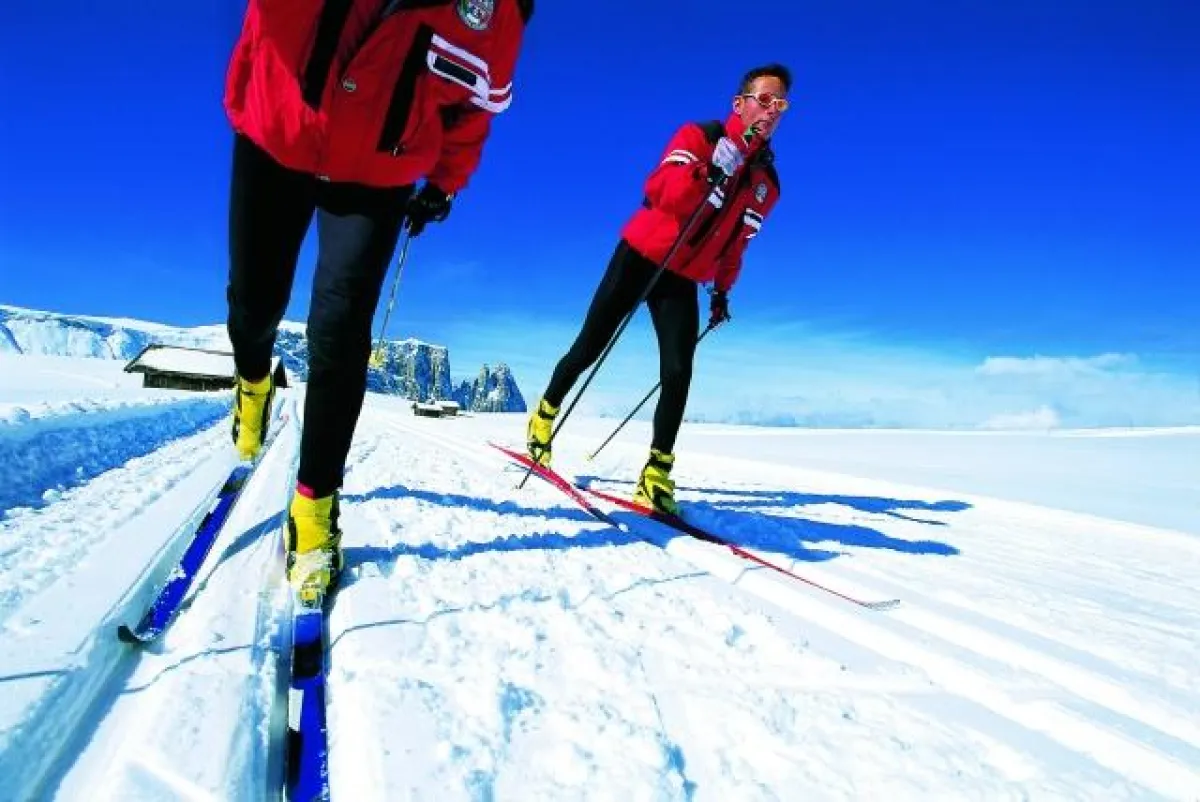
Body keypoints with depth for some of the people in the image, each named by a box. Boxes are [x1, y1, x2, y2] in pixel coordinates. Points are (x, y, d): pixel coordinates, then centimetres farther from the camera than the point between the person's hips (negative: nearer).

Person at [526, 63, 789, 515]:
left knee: (678, 372, -14)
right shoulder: (698, 136, -5)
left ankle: (657, 471, -11)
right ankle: (545, 414, 26)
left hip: (684, 280, 4)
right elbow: (663, 194, -20)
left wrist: (722, 291, 20)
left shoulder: (767, 182, 9)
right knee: (588, 350, 2)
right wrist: (711, 169, -32)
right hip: (641, 256, -3)